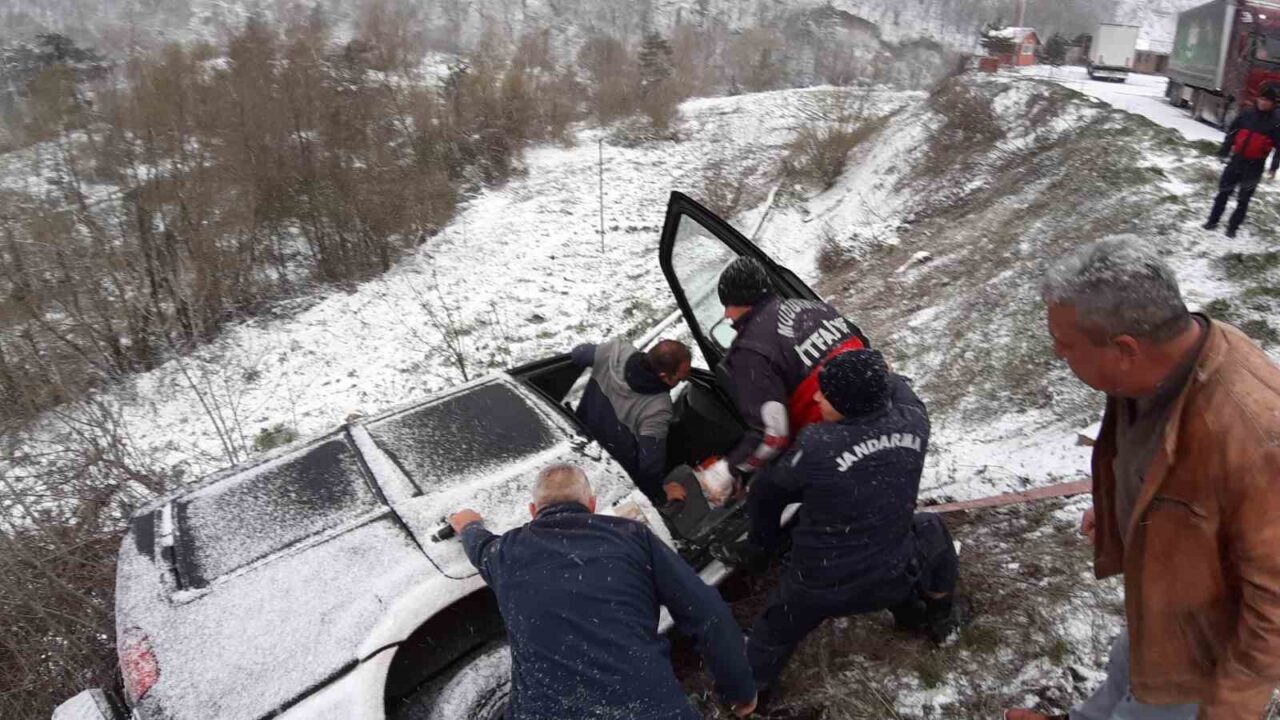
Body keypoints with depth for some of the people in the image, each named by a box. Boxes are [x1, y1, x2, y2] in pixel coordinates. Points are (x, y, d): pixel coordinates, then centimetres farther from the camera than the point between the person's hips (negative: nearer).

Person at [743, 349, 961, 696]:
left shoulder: (816, 446, -28)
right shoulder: (913, 421, -18)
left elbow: (766, 493, -9)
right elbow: (896, 386, 8)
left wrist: (763, 537, 11)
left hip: (821, 589, -3)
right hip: (893, 579, 4)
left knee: (774, 635, 25)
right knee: (932, 532, 33)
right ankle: (937, 619, 52)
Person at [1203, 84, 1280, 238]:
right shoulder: (1247, 114, -1)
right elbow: (1232, 132, 9)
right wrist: (1224, 151, 7)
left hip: (1254, 166, -3)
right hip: (1237, 159, 3)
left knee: (1243, 199, 4)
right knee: (1224, 192, 9)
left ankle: (1232, 227, 13)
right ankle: (1213, 221, 21)